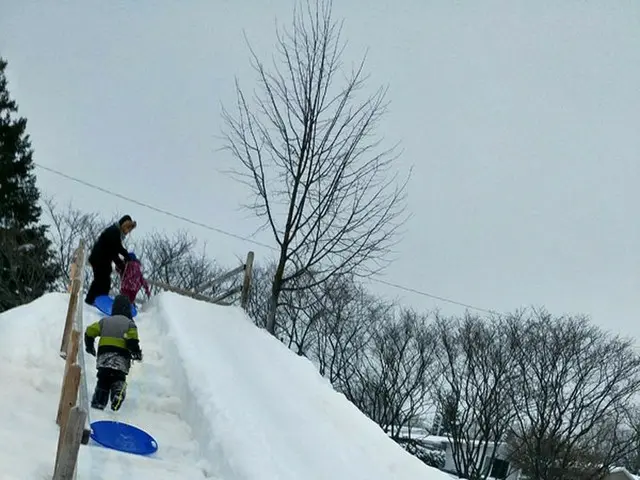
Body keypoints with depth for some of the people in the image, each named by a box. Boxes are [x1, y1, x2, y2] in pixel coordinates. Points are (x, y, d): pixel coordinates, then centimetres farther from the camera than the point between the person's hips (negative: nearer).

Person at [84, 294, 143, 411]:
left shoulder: (104, 320, 17)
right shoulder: (130, 323, 7)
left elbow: (90, 332, 12)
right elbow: (132, 340, -8)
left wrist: (89, 347, 26)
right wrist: (137, 353, 5)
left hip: (103, 354, 2)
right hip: (121, 357, -2)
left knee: (102, 381, 9)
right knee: (119, 380, 1)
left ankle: (98, 403, -5)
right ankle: (117, 395, -28)